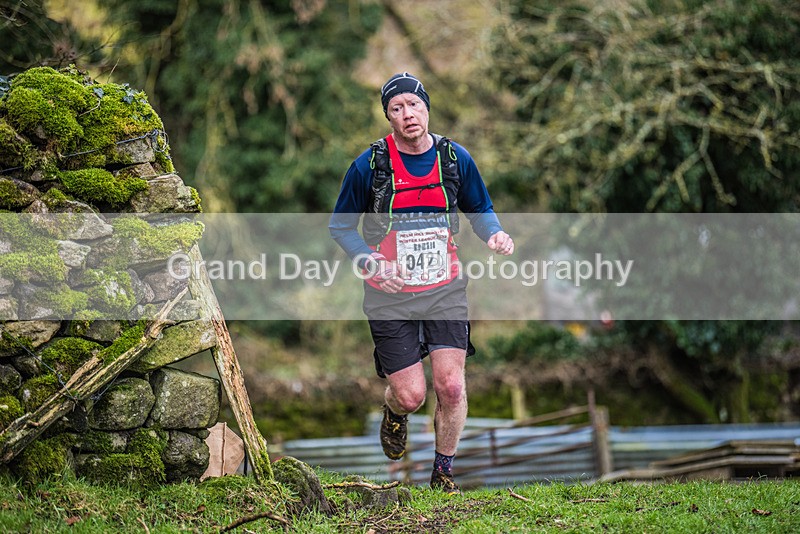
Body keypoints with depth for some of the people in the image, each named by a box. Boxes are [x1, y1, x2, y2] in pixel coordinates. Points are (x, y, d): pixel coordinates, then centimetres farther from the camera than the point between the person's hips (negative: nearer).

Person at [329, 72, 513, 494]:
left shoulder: (455, 158, -1)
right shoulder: (369, 165, -8)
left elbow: (479, 209, 13)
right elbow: (340, 226, 1)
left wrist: (494, 234, -9)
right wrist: (371, 263, -16)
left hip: (445, 289, 2)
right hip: (390, 295, -2)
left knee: (451, 386, -8)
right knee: (411, 394, -4)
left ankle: (443, 473, 13)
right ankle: (394, 412, 35)